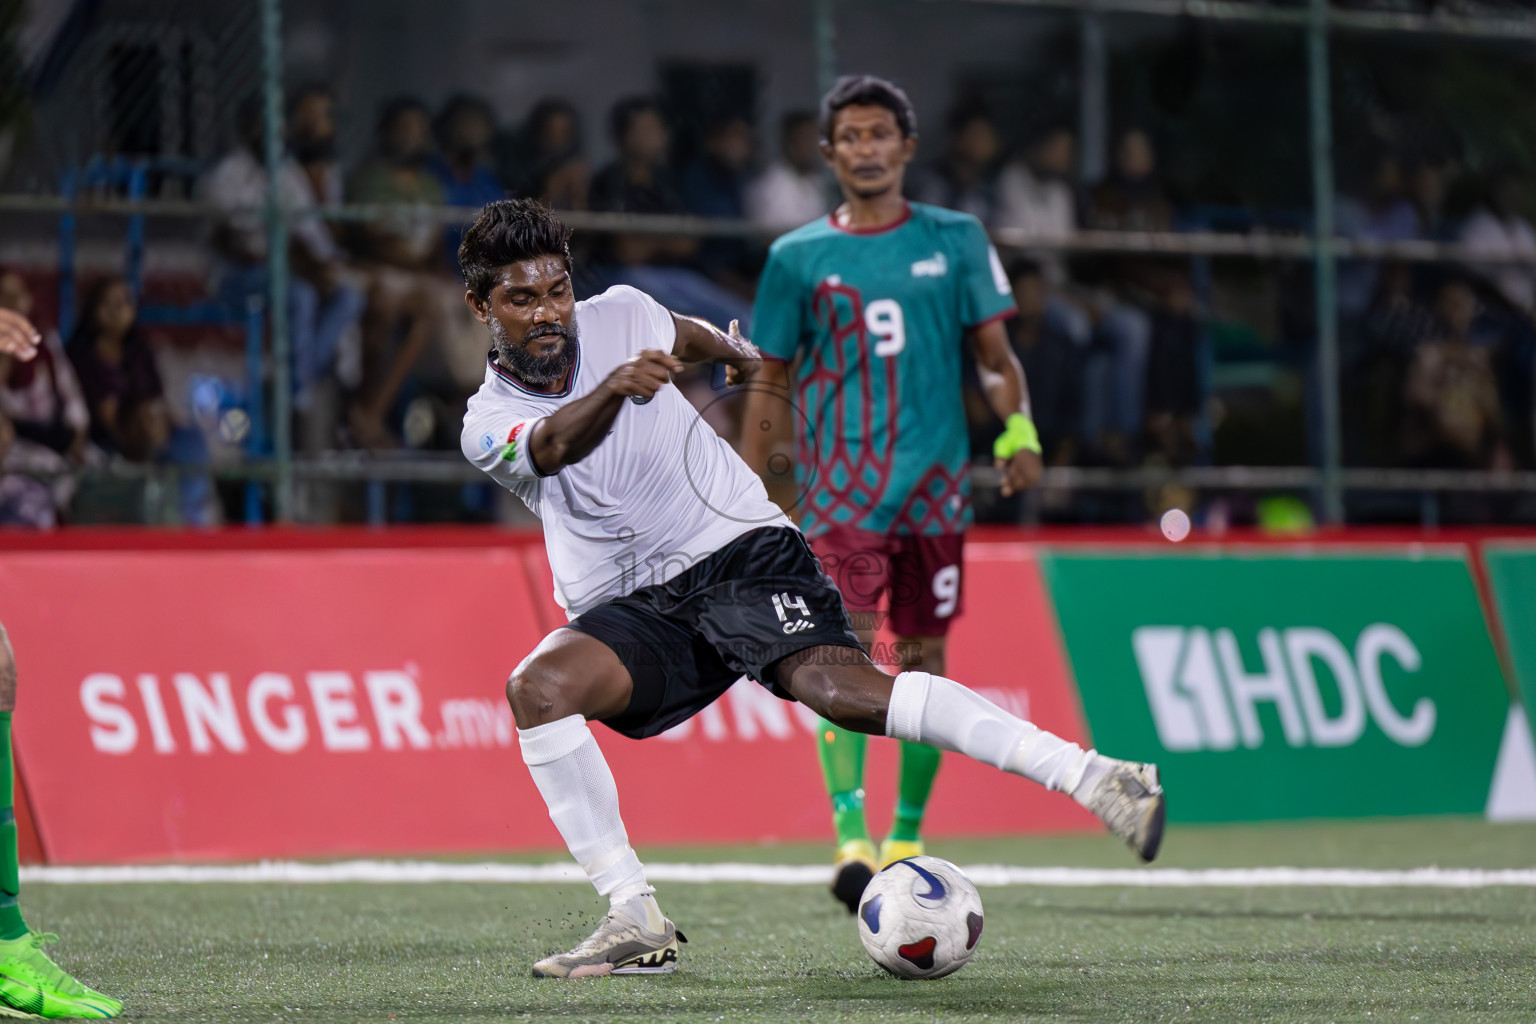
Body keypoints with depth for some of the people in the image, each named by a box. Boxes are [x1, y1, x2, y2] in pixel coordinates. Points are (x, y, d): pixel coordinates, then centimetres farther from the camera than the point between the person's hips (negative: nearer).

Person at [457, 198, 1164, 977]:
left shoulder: (618, 316, 2)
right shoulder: (489, 427, -5)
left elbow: (685, 335, 27)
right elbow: (555, 444, -29)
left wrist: (734, 352, 46)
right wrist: (614, 386, -48)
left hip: (739, 549, -1)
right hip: (634, 608, 2)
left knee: (839, 686, -28)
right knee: (537, 686, -27)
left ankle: (1090, 776, -37)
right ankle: (636, 924, -22)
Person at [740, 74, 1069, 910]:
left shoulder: (955, 239, 8)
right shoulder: (798, 257, 7)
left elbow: (995, 354, 8)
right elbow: (771, 381, 12)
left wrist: (1019, 431, -10)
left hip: (935, 478, 1)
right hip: (840, 482, -1)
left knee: (924, 658, 4)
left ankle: (907, 840, 16)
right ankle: (851, 835, -24)